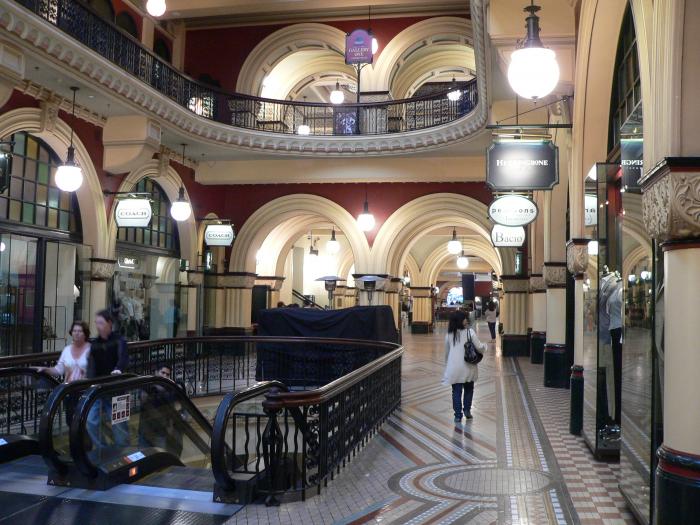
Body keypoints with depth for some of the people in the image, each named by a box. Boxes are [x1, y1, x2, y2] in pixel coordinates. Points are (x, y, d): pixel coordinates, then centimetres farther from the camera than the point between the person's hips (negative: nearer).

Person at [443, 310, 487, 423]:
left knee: (456, 391, 7)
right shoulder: (469, 332, -9)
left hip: (454, 368, 1)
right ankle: (467, 409, 17)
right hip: (468, 367, -1)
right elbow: (479, 347, -7)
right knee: (469, 389, 20)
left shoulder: (449, 334, 1)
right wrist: (484, 346, 15)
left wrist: (447, 366, 23)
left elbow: (446, 352, 10)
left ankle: (458, 415, 7)